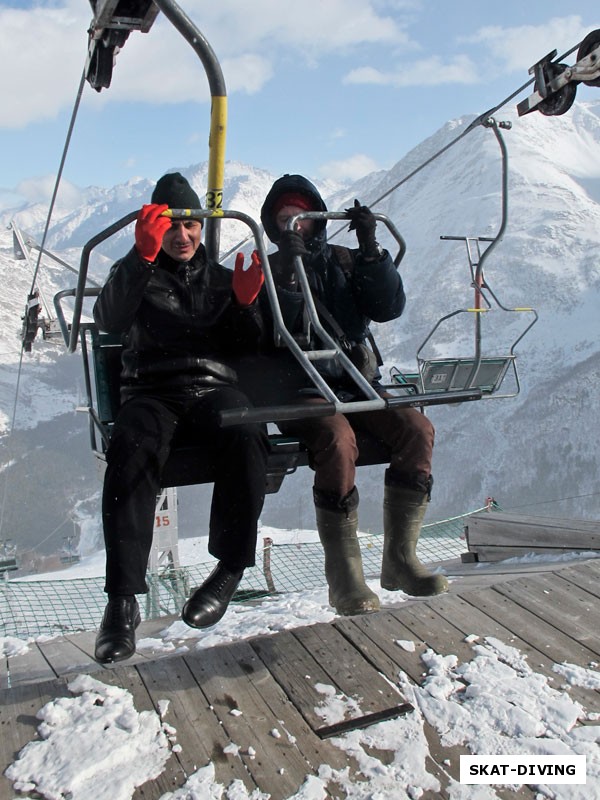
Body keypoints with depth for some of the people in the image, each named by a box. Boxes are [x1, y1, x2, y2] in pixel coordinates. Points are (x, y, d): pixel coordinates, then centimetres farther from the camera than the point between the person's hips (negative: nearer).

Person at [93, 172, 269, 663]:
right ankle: (123, 602, -33)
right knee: (131, 450, -36)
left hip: (215, 388, 1)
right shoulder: (138, 274, 19)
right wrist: (143, 255, -18)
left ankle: (230, 570, -19)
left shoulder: (221, 278, 25)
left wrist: (244, 303, -4)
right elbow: (110, 319, -5)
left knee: (246, 439, -35)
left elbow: (246, 348, 16)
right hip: (152, 392, -1)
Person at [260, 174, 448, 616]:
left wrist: (370, 248, -7)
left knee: (418, 429, -21)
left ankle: (400, 559, -12)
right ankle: (344, 576, -24)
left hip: (357, 383, 4)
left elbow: (390, 307, 1)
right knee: (338, 440, -34)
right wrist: (286, 273, -18)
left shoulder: (345, 261, 17)